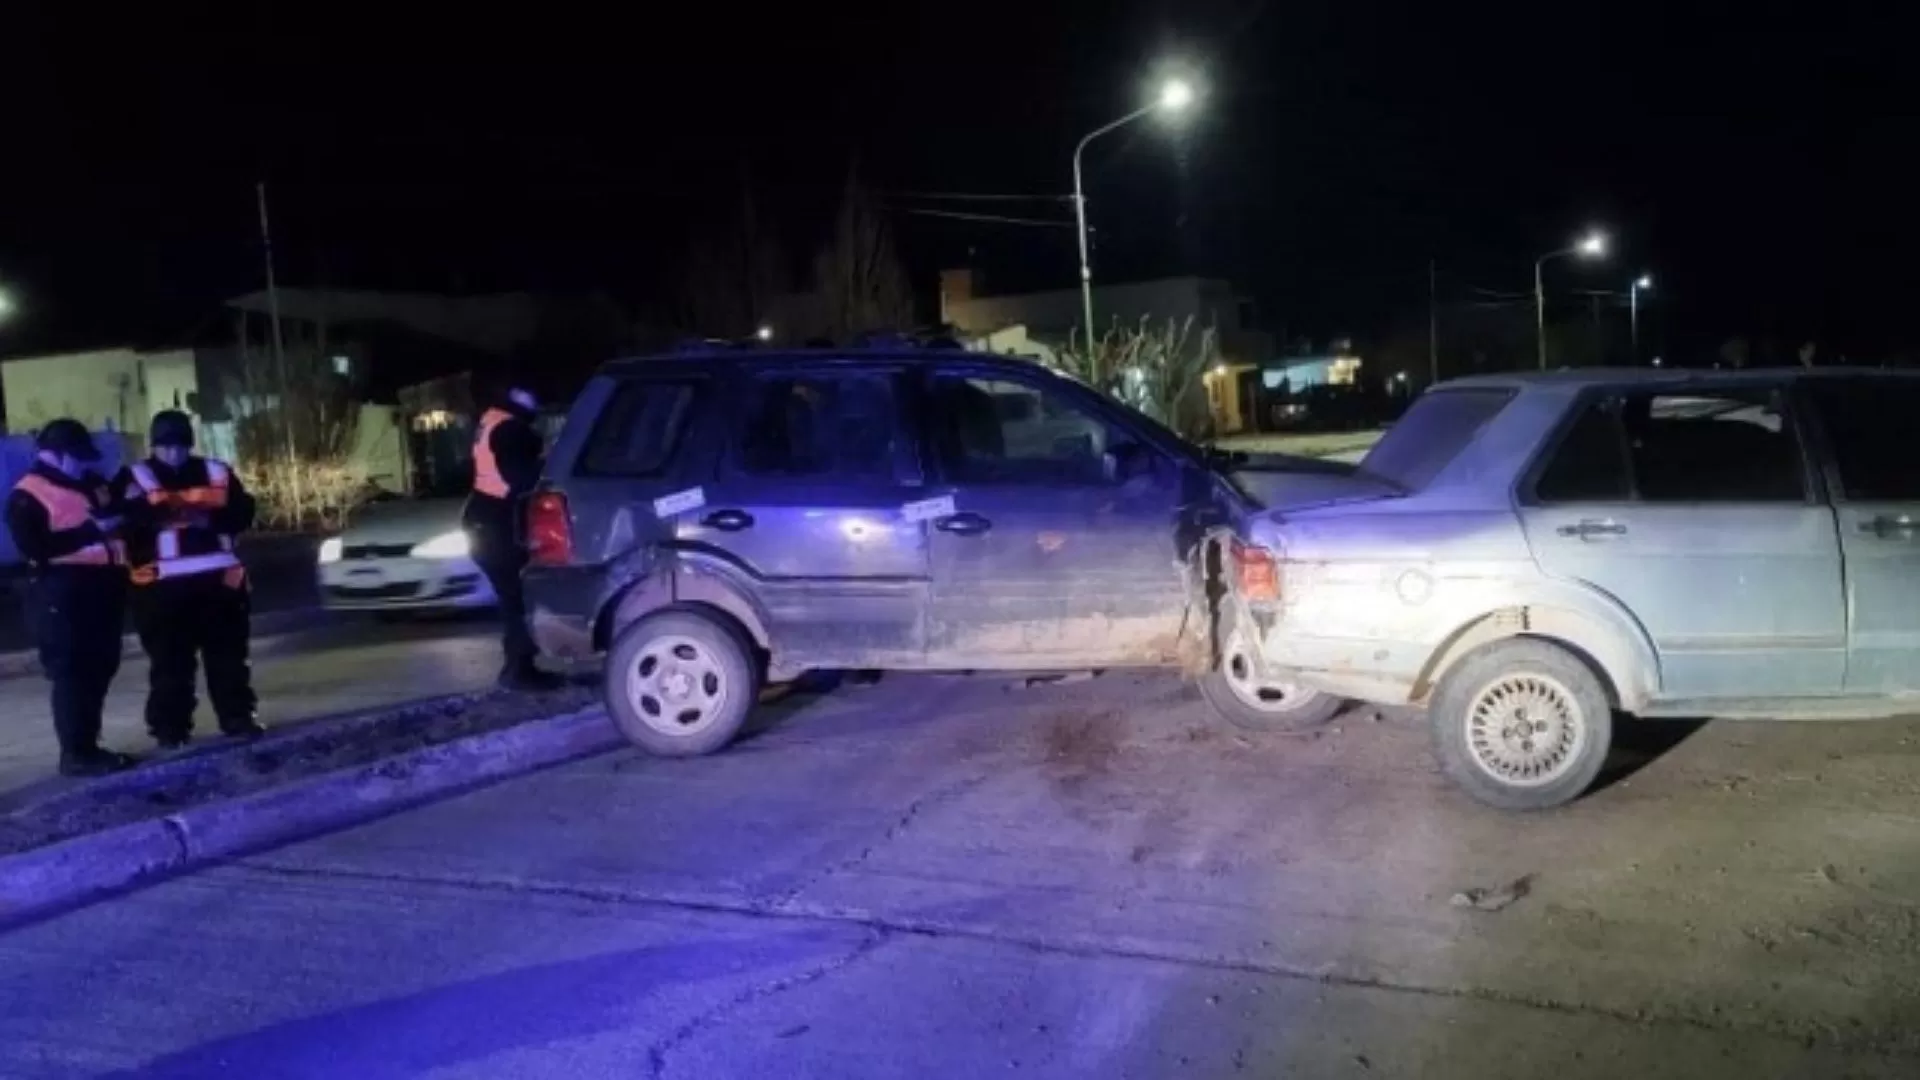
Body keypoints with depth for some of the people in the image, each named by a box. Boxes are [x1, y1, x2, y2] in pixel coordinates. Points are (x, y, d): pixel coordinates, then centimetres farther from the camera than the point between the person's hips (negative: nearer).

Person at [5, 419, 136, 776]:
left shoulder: (94, 484, 17)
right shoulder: (27, 496, -7)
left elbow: (119, 515, 31)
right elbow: (34, 548, -18)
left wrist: (117, 517, 7)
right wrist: (89, 530, -18)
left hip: (103, 587, 8)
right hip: (65, 595, -8)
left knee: (100, 669, 12)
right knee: (72, 674, -7)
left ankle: (88, 744, 21)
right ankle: (76, 753, -3)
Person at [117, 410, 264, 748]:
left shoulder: (217, 473, 11)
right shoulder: (134, 478, 4)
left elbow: (243, 513, 6)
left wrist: (211, 515, -13)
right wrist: (153, 510, -25)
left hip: (218, 578, 3)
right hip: (163, 584, -2)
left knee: (228, 656, 8)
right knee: (170, 662, 1)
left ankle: (238, 718, 17)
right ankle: (170, 728, 8)